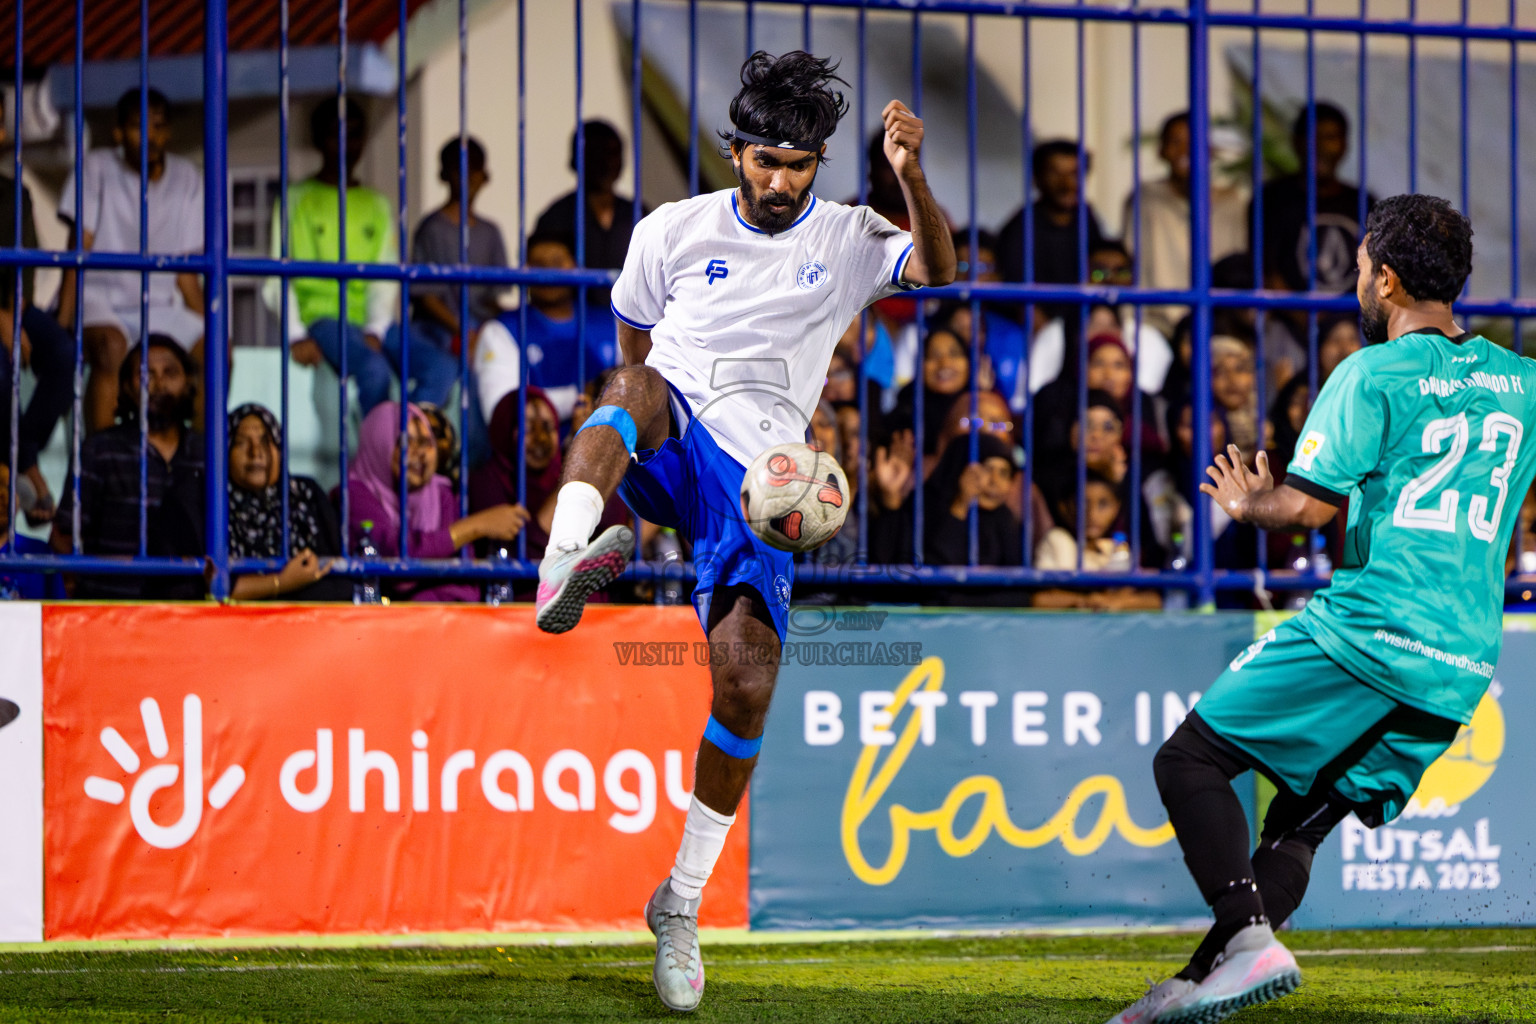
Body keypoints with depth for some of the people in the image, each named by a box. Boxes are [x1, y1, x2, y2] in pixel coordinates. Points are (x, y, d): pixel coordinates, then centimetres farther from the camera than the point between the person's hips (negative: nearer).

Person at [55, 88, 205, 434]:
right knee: (111, 347, -36)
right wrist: (63, 322, -20)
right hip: (100, 299, -4)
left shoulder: (187, 179, 7)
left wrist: (206, 329, -2)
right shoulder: (97, 169, -4)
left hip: (159, 308, 4)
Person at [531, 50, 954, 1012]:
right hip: (670, 452, -1)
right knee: (641, 391, -36)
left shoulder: (848, 240, 10)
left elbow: (937, 272, -10)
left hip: (761, 484, 1)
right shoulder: (675, 231, 10)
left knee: (748, 681, -13)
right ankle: (568, 557, -62)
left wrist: (912, 178, -26)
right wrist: (634, 422, 7)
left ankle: (682, 904, 1)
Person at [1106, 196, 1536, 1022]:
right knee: (1302, 819, 13)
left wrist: (1247, 503, 9)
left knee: (1189, 759, 0)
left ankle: (1250, 939, -17)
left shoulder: (1372, 375, -6)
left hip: (1369, 633, -7)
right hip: (1463, 670, 7)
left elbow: (1304, 506, -12)